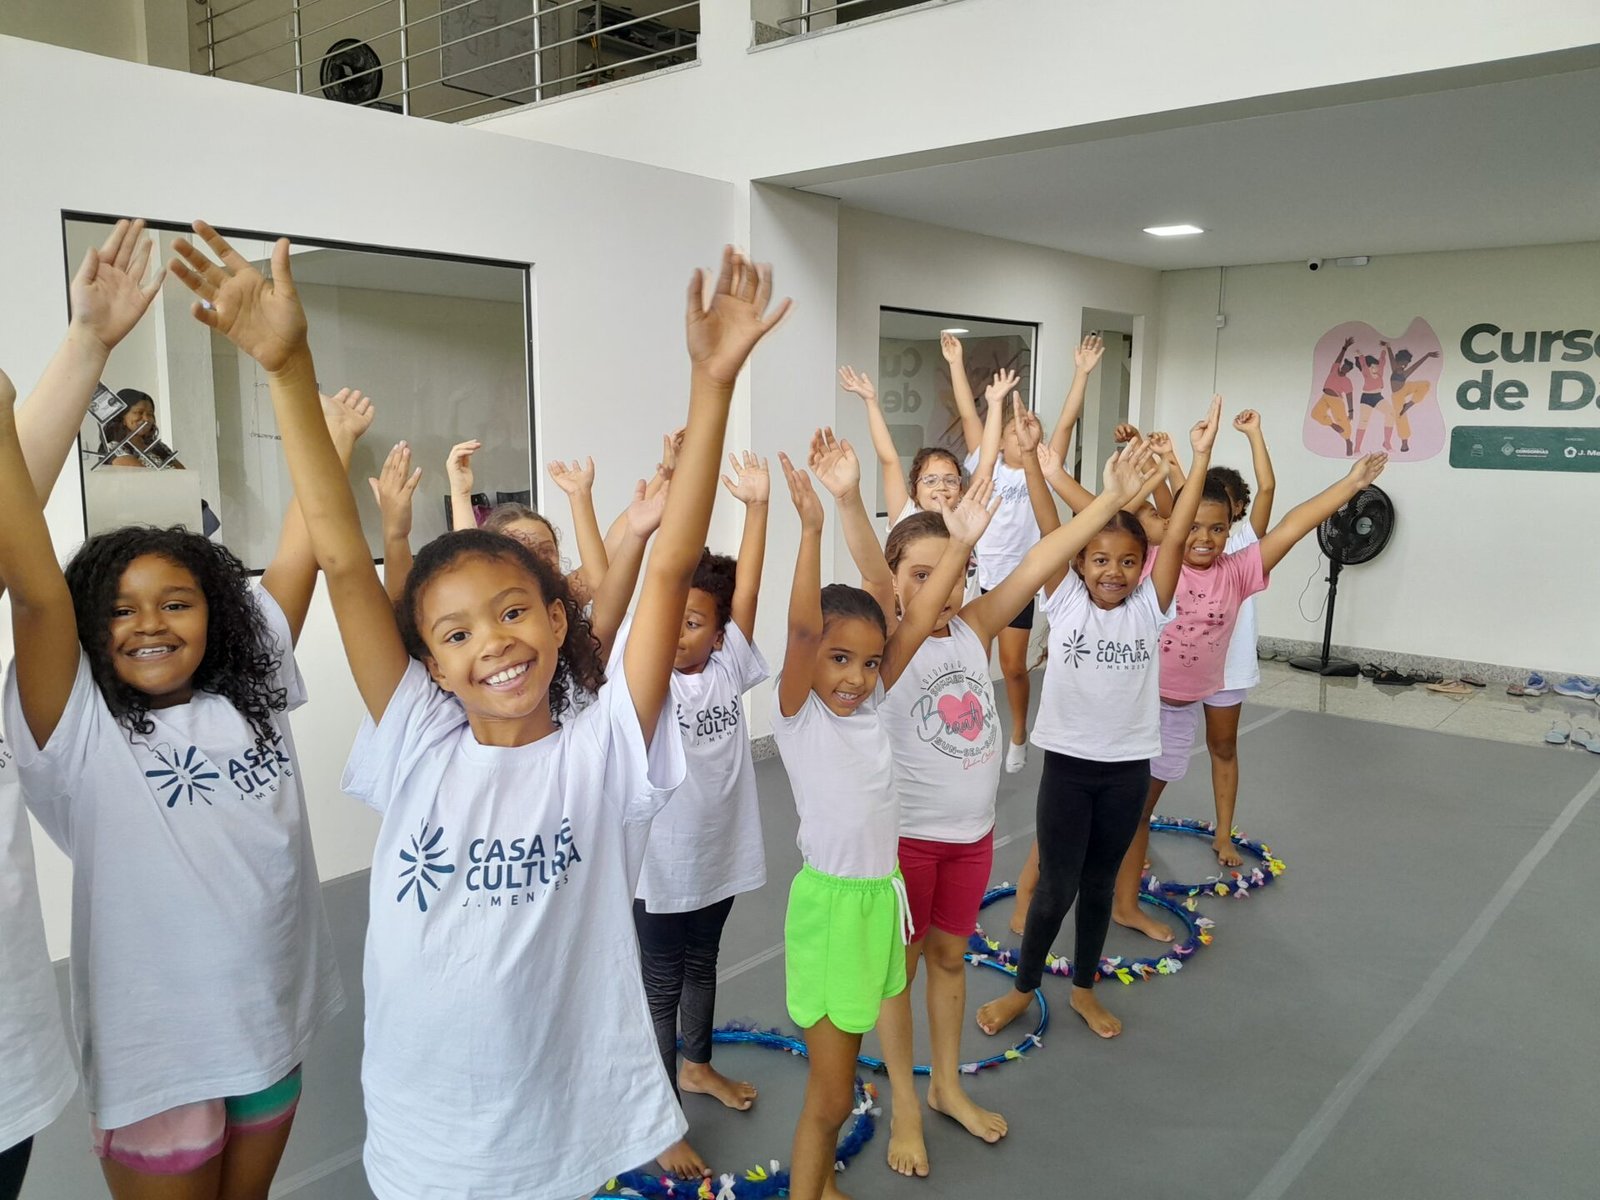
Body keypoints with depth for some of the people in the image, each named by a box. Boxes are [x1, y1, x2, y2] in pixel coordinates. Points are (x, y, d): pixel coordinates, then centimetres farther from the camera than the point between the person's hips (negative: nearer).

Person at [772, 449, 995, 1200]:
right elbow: (800, 628, -28)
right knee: (830, 1097, 3)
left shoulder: (869, 704, 2)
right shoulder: (797, 714, -13)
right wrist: (811, 530, -39)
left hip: (883, 892, 6)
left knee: (837, 1075, 21)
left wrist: (960, 543, -12)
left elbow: (915, 624, -5)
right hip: (829, 900, -6)